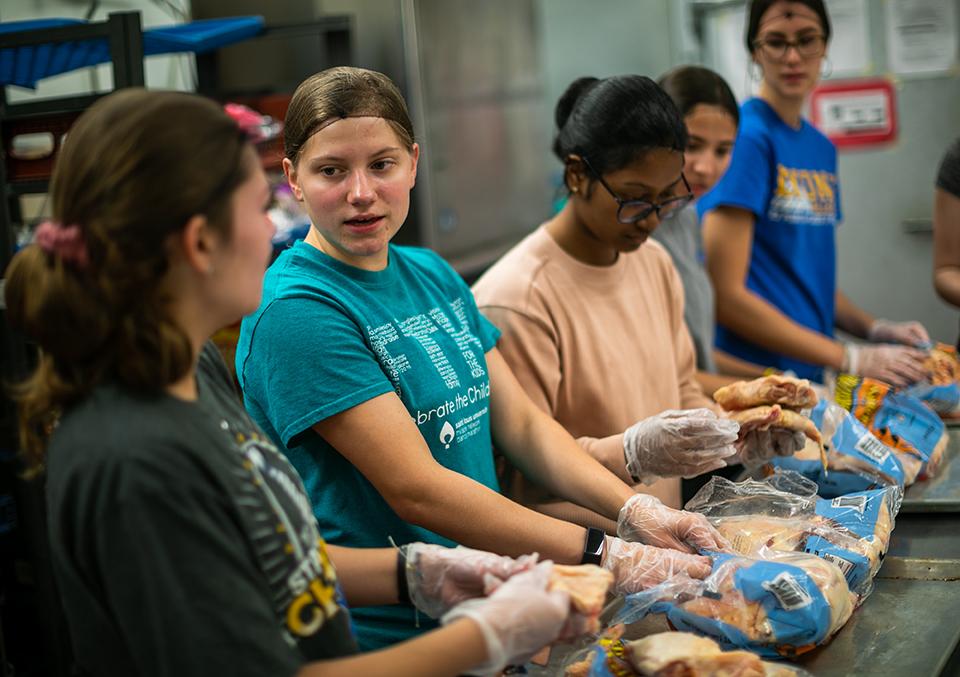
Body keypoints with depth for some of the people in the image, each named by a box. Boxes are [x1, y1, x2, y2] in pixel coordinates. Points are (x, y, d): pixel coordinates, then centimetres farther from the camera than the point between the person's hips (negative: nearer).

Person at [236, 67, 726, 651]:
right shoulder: (294, 312, -18)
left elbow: (520, 422, 7)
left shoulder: (434, 275, 6)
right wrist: (607, 557, -22)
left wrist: (635, 510, -7)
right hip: (384, 636, -6)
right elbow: (415, 488, -22)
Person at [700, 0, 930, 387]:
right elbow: (726, 294, -17)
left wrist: (877, 330, 3)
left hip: (811, 374, 7)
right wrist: (852, 359, -13)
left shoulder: (823, 148, 12)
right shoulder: (747, 134, -12)